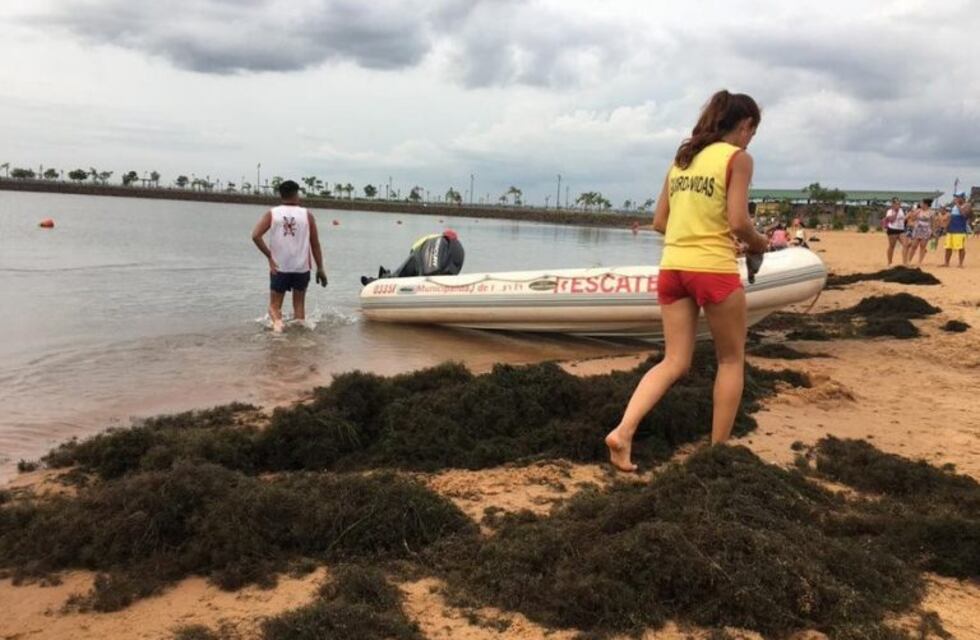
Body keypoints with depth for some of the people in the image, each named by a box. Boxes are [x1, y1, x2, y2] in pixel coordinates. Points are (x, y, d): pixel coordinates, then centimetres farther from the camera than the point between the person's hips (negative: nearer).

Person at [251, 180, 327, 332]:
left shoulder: (272, 214, 0)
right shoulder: (307, 214, 1)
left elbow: (256, 235, -12)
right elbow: (315, 244, 2)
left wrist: (269, 256, -6)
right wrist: (320, 268, 7)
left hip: (279, 268, 0)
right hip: (301, 268, 0)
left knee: (274, 305, 7)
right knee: (299, 304, 17)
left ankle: (277, 321, -21)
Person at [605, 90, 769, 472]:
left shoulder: (682, 158, 15)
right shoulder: (737, 158, -4)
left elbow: (659, 222, 14)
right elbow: (737, 223, -13)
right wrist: (759, 244, 7)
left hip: (672, 267, 6)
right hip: (714, 269, -6)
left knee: (675, 362, 9)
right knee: (731, 359, 13)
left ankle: (622, 432, -9)